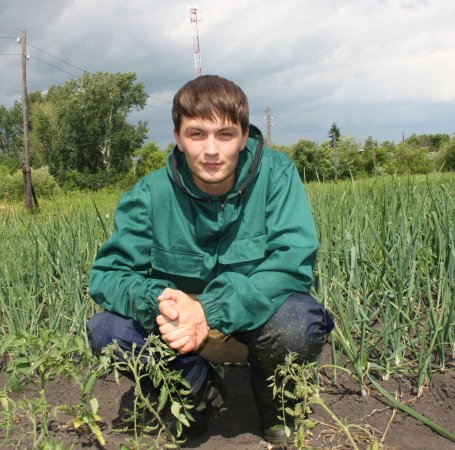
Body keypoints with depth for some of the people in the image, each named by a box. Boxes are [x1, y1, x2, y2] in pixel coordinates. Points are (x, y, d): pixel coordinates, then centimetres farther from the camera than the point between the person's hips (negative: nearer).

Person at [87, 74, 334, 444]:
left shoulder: (275, 175, -18)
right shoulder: (151, 194, -14)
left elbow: (294, 262, -27)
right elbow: (107, 274, -14)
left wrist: (211, 311, -38)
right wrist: (157, 299, -38)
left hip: (257, 311, -1)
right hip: (183, 317, 2)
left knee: (300, 323, -34)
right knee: (106, 330, -21)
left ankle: (273, 400, 5)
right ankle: (200, 390, 9)